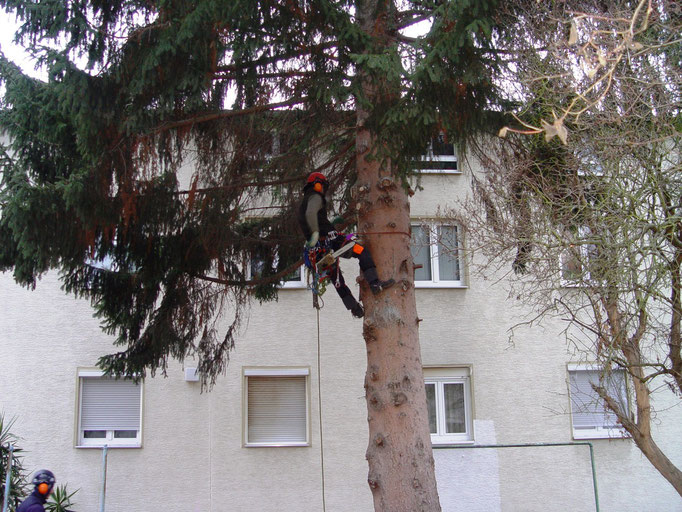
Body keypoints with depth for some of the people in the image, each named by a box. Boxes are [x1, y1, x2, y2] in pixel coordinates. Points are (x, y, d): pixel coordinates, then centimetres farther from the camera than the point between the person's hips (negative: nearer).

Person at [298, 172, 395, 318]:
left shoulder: (303, 203, 28)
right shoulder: (315, 197, -1)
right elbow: (311, 214, -22)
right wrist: (315, 232, -32)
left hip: (317, 247, 10)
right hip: (328, 239, -10)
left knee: (336, 279, 14)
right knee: (362, 251, -7)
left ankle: (355, 308, 17)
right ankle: (375, 283, -19)